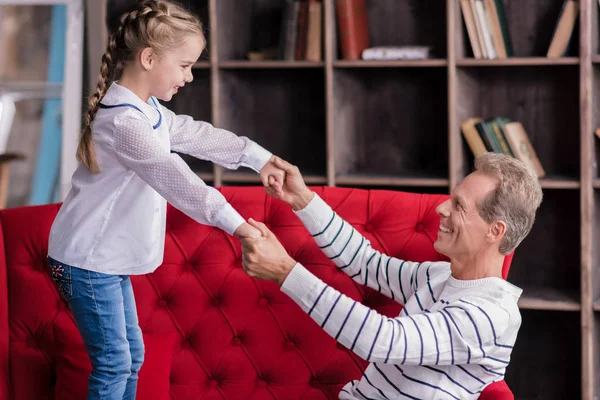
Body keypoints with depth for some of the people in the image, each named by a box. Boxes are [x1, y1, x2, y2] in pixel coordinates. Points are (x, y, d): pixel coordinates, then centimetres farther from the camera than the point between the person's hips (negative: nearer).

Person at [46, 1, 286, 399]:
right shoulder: (123, 120, -27)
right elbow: (170, 175, -38)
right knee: (114, 363, -5)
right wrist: (234, 222, -45)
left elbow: (197, 135, 20)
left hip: (109, 257, 10)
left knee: (131, 355, 15)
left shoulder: (148, 110, 7)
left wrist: (258, 158, 15)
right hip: (87, 261, -10)